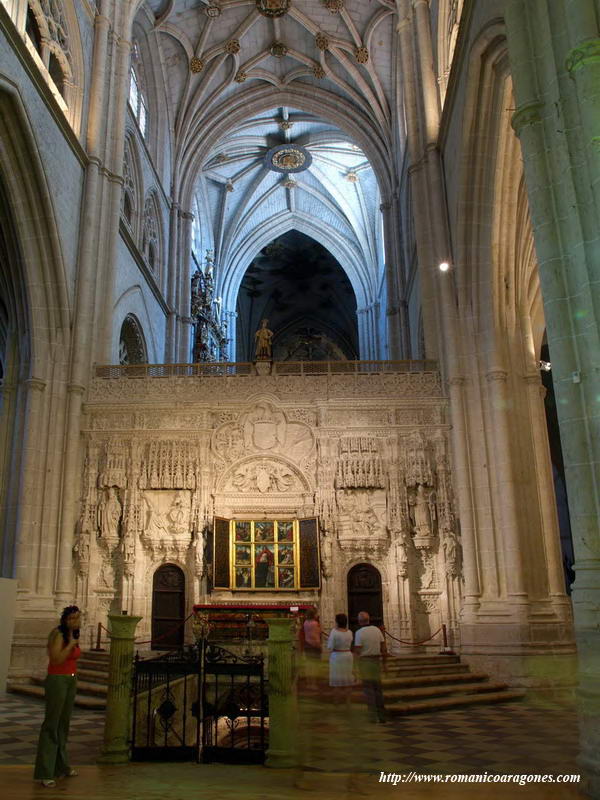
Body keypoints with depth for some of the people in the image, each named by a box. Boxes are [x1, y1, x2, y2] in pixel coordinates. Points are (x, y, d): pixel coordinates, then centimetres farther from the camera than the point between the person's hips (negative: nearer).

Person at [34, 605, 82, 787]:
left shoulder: (74, 635, 10)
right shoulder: (58, 634, -14)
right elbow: (56, 659, -24)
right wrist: (71, 644, -19)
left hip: (71, 681, 8)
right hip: (57, 681, -8)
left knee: (64, 723, 14)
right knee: (51, 724, -4)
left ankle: (61, 765, 25)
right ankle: (45, 773, 0)